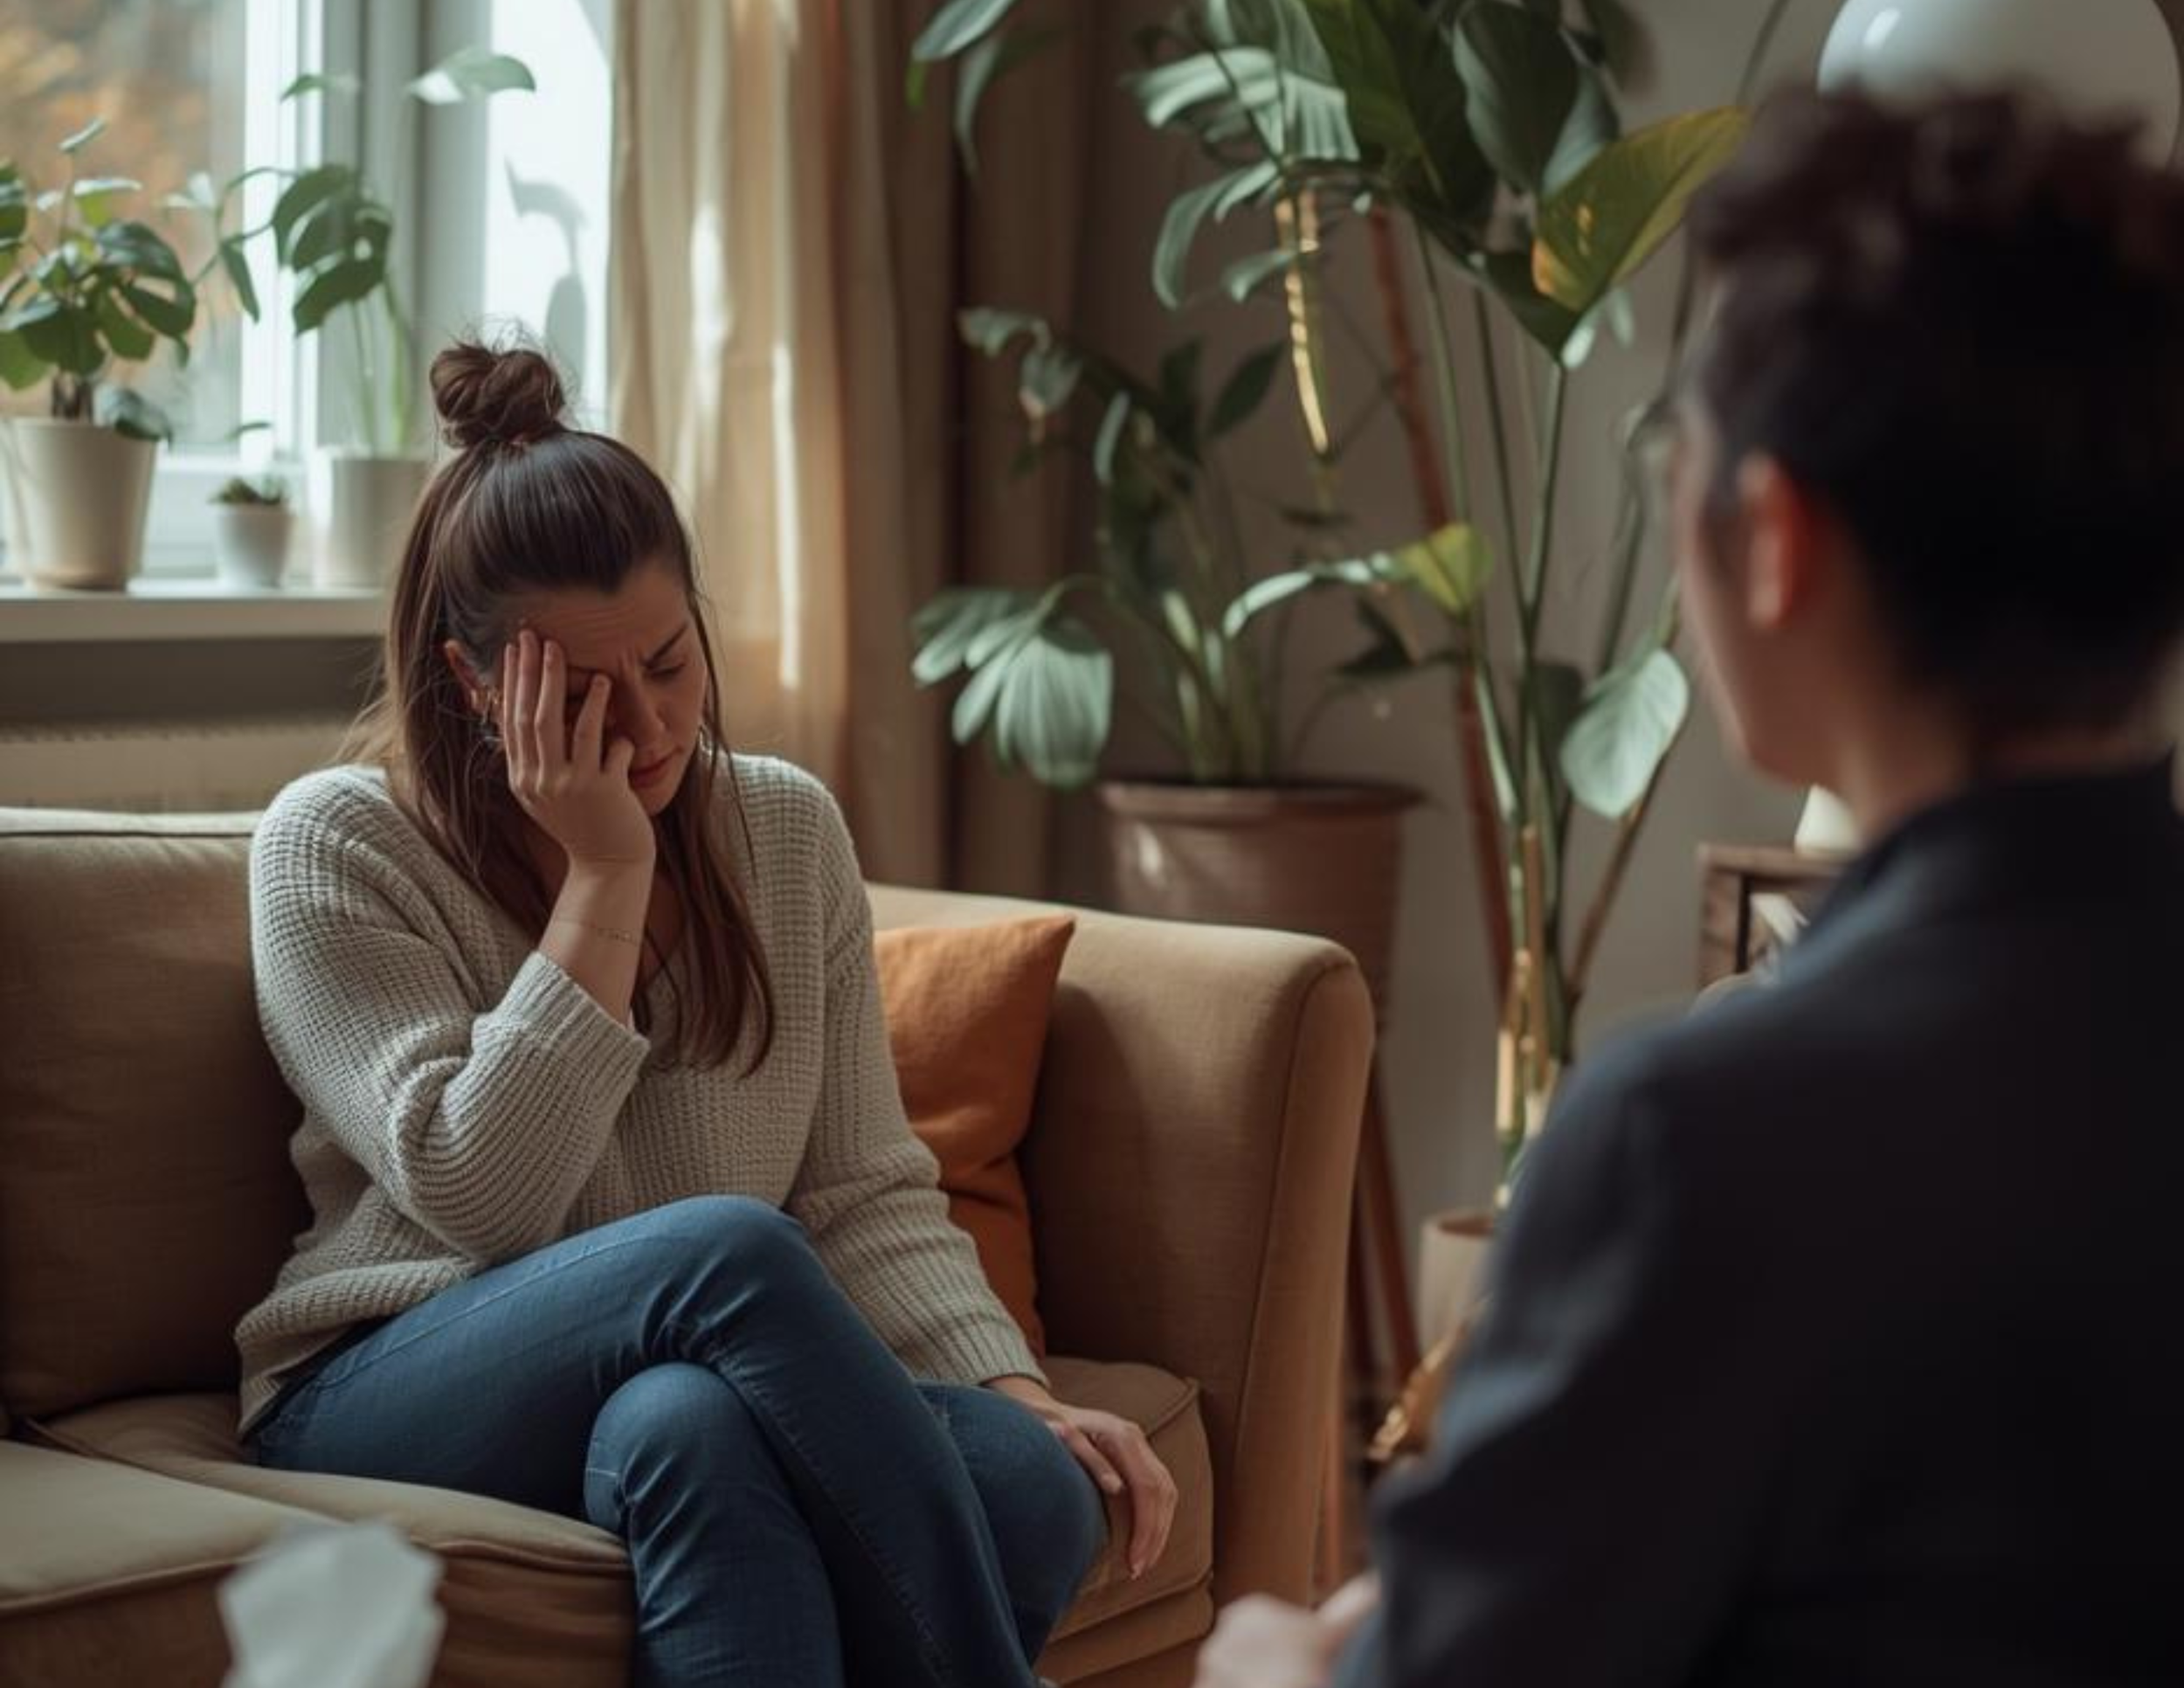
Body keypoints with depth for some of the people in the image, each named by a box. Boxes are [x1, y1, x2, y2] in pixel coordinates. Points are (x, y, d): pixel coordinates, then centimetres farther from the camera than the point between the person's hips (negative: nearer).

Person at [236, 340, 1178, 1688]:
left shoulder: (790, 830, 10)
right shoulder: (336, 845, -2)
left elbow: (870, 1198, 7)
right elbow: (476, 1195, -13)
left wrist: (1021, 1393, -10)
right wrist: (605, 879, -13)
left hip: (713, 1387, 3)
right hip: (392, 1400, -3)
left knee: (1039, 1485, -31)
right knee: (727, 1247, -37)